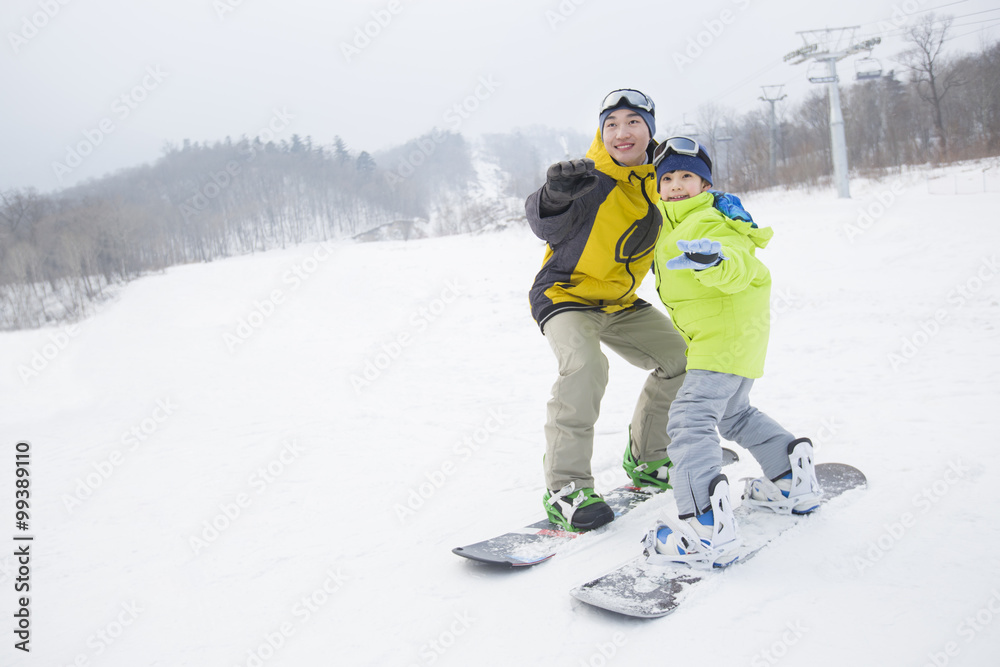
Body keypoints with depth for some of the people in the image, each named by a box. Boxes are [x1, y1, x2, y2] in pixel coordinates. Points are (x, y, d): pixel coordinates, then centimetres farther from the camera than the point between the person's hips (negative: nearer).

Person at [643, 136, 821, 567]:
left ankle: (707, 526, -28)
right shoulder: (675, 227, 14)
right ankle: (793, 481, 36)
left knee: (690, 420, -20)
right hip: (733, 339, 11)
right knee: (734, 413, 28)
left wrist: (713, 259, -52)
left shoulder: (708, 225, -16)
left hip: (724, 338, -11)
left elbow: (742, 268, -34)